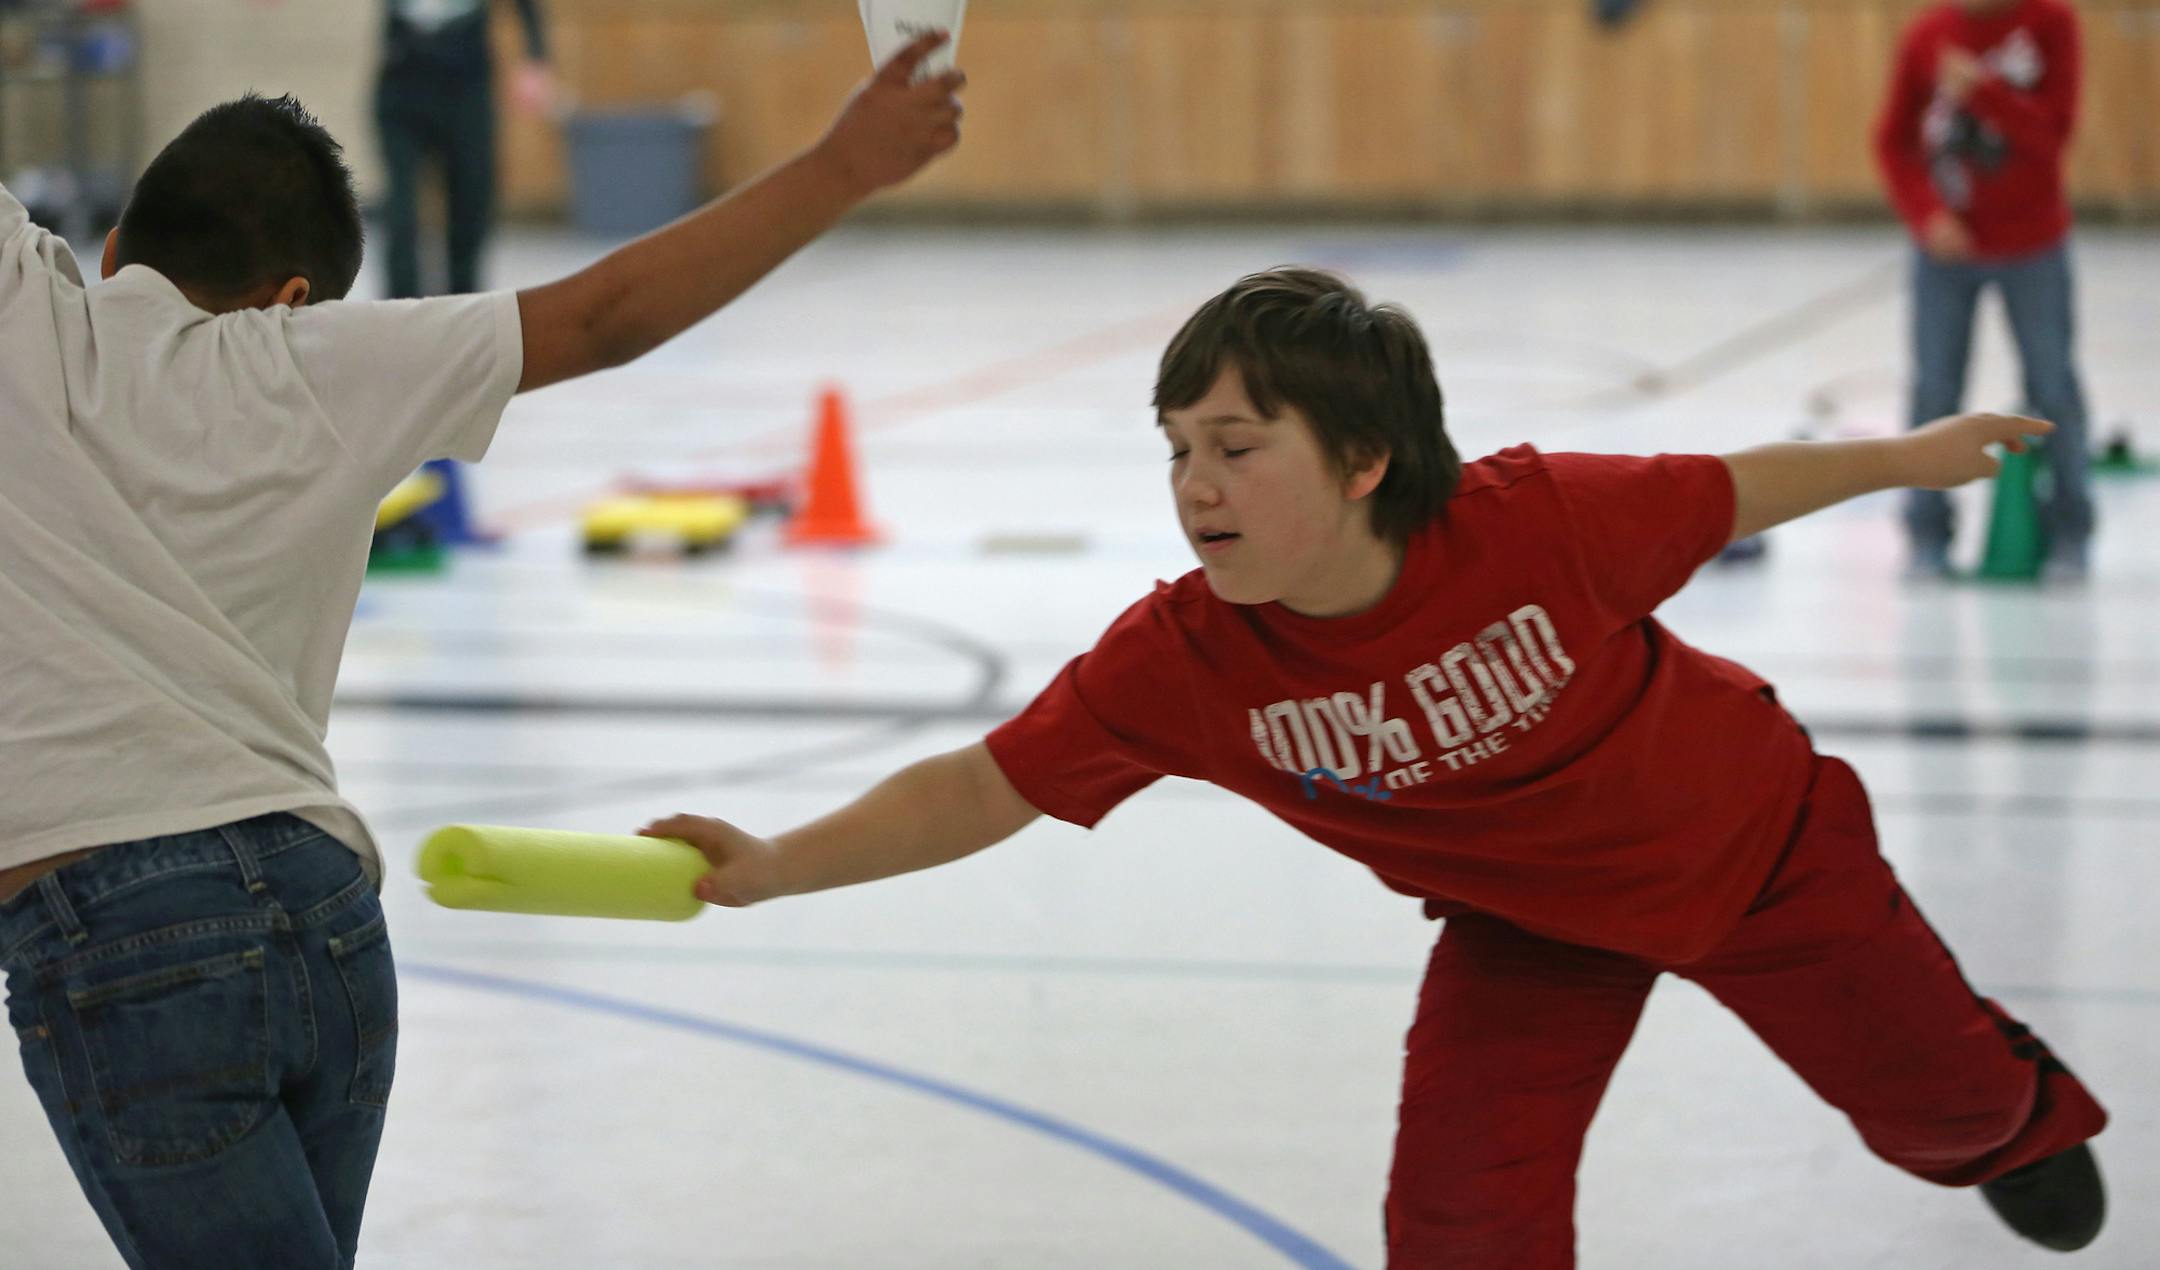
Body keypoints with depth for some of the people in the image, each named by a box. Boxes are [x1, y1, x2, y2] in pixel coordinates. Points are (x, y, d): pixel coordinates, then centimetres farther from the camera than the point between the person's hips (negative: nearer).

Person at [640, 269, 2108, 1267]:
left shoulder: (1542, 520, -38)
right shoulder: (1180, 662, -31)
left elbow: (1723, 494, -19)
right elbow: (985, 786, -29)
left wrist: (1906, 458, -3)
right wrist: (772, 865, -41)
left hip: (1752, 843, -1)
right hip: (1528, 921, 1)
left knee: (1925, 1091, 20)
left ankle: (2016, 1106, 59)